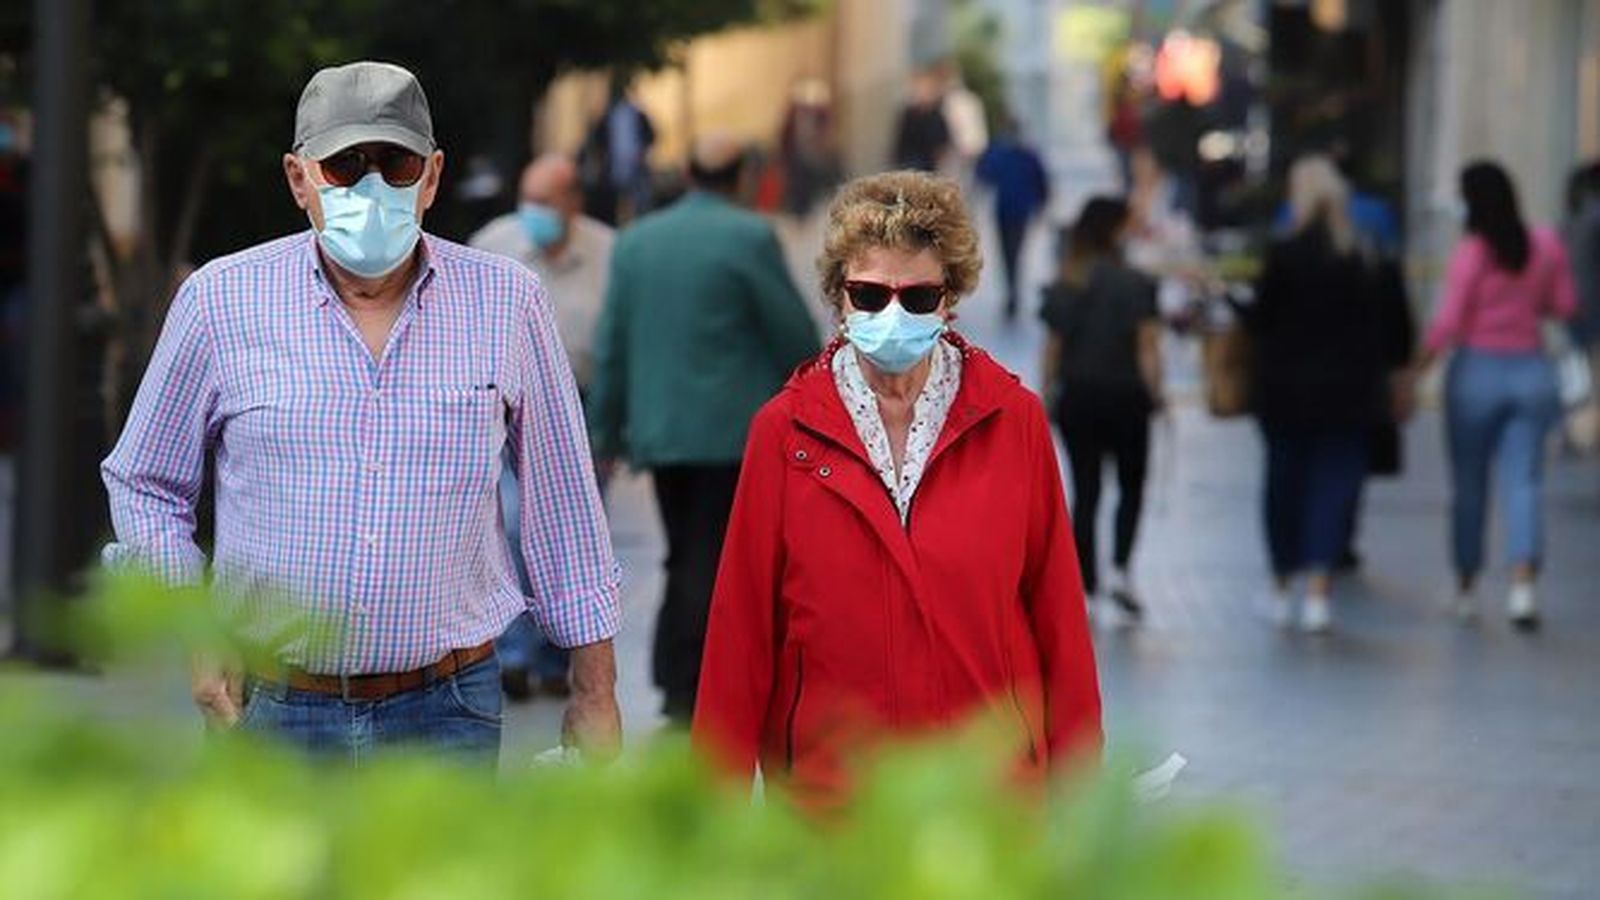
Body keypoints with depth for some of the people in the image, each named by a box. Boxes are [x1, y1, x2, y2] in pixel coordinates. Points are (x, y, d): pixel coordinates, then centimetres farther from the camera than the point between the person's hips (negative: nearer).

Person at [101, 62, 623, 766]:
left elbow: (562, 501, 10)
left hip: (446, 714, 0)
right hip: (271, 710, 0)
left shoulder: (506, 303, 3)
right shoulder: (221, 301, 0)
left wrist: (594, 692, 10)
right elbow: (144, 485, 12)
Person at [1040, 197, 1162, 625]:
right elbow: (1147, 345, -12)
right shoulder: (1135, 284, -9)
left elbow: (1053, 346, 2)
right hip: (1124, 397, -3)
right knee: (1131, 486, 12)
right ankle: (1120, 570, -5)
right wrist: (1154, 392, -5)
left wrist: (1049, 391, 10)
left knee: (1084, 491, 8)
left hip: (1076, 397, 3)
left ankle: (1087, 586, 7)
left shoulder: (1064, 284, 1)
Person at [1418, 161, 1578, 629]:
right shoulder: (1547, 244, 0)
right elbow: (1564, 305, 7)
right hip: (1531, 369, 3)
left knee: (1469, 484, 11)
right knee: (1523, 482, -1)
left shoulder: (1472, 252, -13)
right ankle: (1523, 581, -19)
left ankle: (1466, 587, 21)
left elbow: (1448, 322, -14)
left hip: (1478, 368, -3)